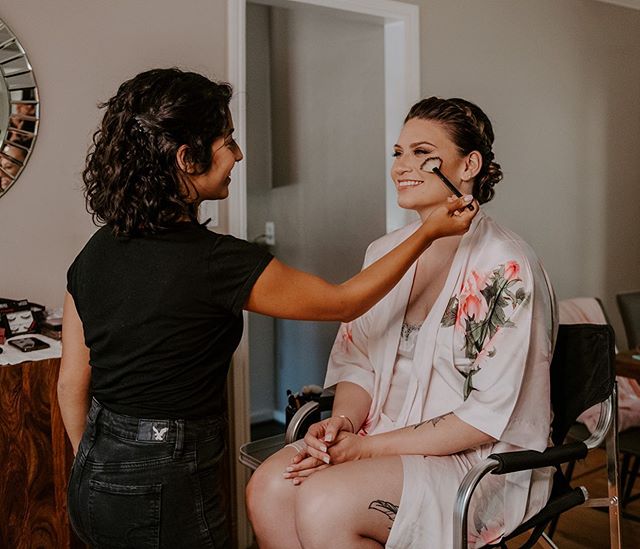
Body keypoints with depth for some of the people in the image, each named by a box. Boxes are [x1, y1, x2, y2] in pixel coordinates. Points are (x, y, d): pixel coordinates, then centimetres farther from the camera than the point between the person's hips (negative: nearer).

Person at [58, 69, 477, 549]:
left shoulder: (95, 254, -2)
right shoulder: (214, 261, -24)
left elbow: (72, 384, 6)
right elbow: (344, 302, -11)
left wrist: (96, 468, 21)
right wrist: (428, 233, -3)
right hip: (163, 493, -7)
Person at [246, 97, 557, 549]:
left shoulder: (505, 267, -15)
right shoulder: (385, 252, 7)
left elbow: (490, 415, -17)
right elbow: (358, 362, 10)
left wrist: (370, 447, -17)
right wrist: (342, 421, -12)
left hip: (485, 460, -5)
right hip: (385, 435, 6)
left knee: (323, 505, -26)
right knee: (268, 488, -18)